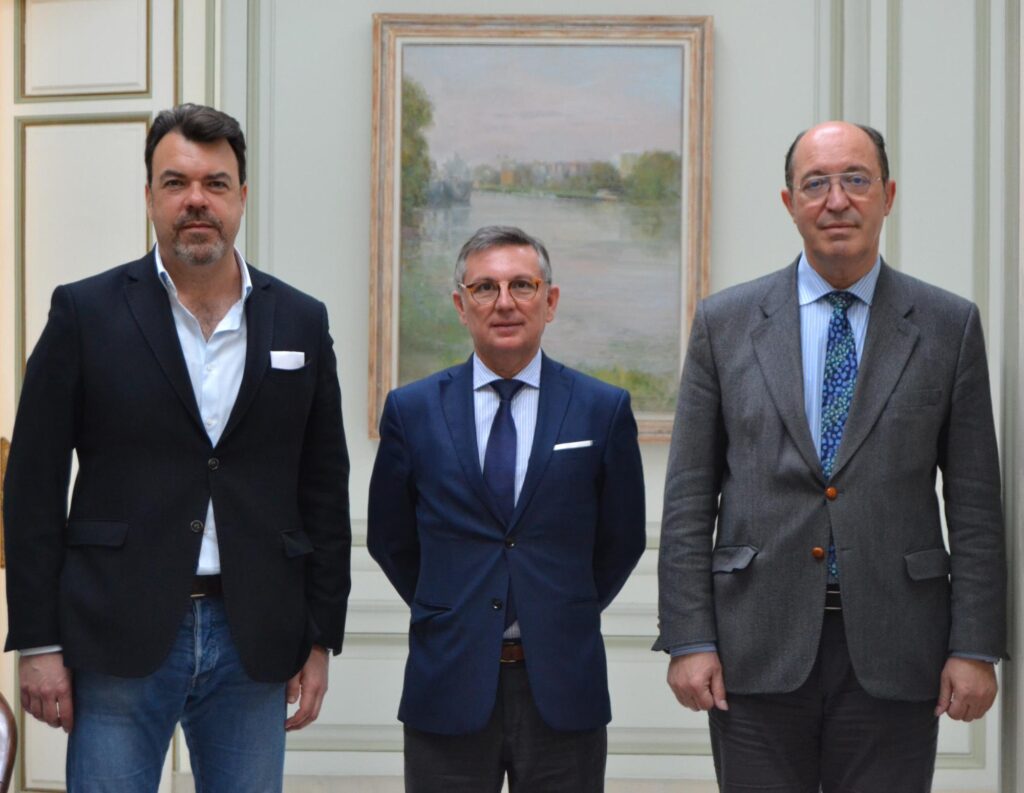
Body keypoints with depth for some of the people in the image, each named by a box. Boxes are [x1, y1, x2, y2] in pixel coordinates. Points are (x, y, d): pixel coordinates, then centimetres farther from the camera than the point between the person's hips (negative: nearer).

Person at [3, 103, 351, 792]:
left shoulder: (301, 322, 8)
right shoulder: (85, 313, 1)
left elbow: (325, 493, 10)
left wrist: (321, 638, 6)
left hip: (255, 646, 2)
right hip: (118, 643, -2)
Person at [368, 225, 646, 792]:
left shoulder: (604, 410, 2)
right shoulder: (412, 410, 4)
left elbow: (622, 539, 9)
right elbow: (389, 538, 12)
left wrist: (566, 616, 10)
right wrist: (446, 615, 10)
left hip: (563, 687, 0)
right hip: (448, 687, 0)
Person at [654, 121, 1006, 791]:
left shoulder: (949, 327, 5)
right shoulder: (726, 323, 5)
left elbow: (974, 502, 4)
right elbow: (689, 496, 3)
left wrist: (976, 647, -2)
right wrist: (688, 638, -3)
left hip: (892, 655, 0)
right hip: (758, 648, 0)